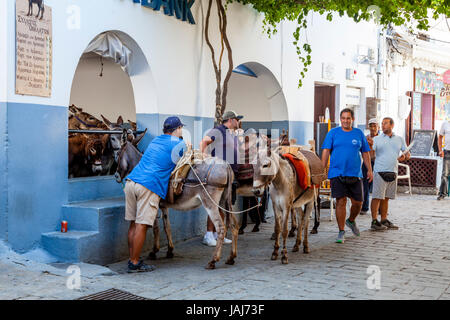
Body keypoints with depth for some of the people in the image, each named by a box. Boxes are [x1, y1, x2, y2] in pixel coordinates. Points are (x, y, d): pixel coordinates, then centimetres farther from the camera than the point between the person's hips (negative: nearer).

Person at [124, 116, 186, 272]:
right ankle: (134, 264, -1)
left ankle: (132, 259, 18)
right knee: (141, 225, -5)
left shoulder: (156, 140, 24)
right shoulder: (178, 144, 3)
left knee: (134, 224, 11)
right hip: (149, 186, -8)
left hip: (131, 182, 8)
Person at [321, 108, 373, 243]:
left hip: (355, 174, 2)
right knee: (341, 201, -5)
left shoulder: (359, 133, 9)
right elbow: (326, 151, 0)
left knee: (357, 202, 4)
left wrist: (369, 170, 9)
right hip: (337, 173, -2)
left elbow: (365, 153, 14)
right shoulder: (333, 133, 4)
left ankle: (351, 221, 35)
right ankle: (341, 232, 3)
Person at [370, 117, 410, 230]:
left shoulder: (399, 139, 13)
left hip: (393, 172, 4)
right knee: (377, 197, -6)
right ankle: (374, 222, -3)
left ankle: (384, 220, 17)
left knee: (386, 198, 11)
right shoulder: (376, 139, 2)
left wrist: (404, 157, -6)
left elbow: (407, 153, 17)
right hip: (380, 172, -4)